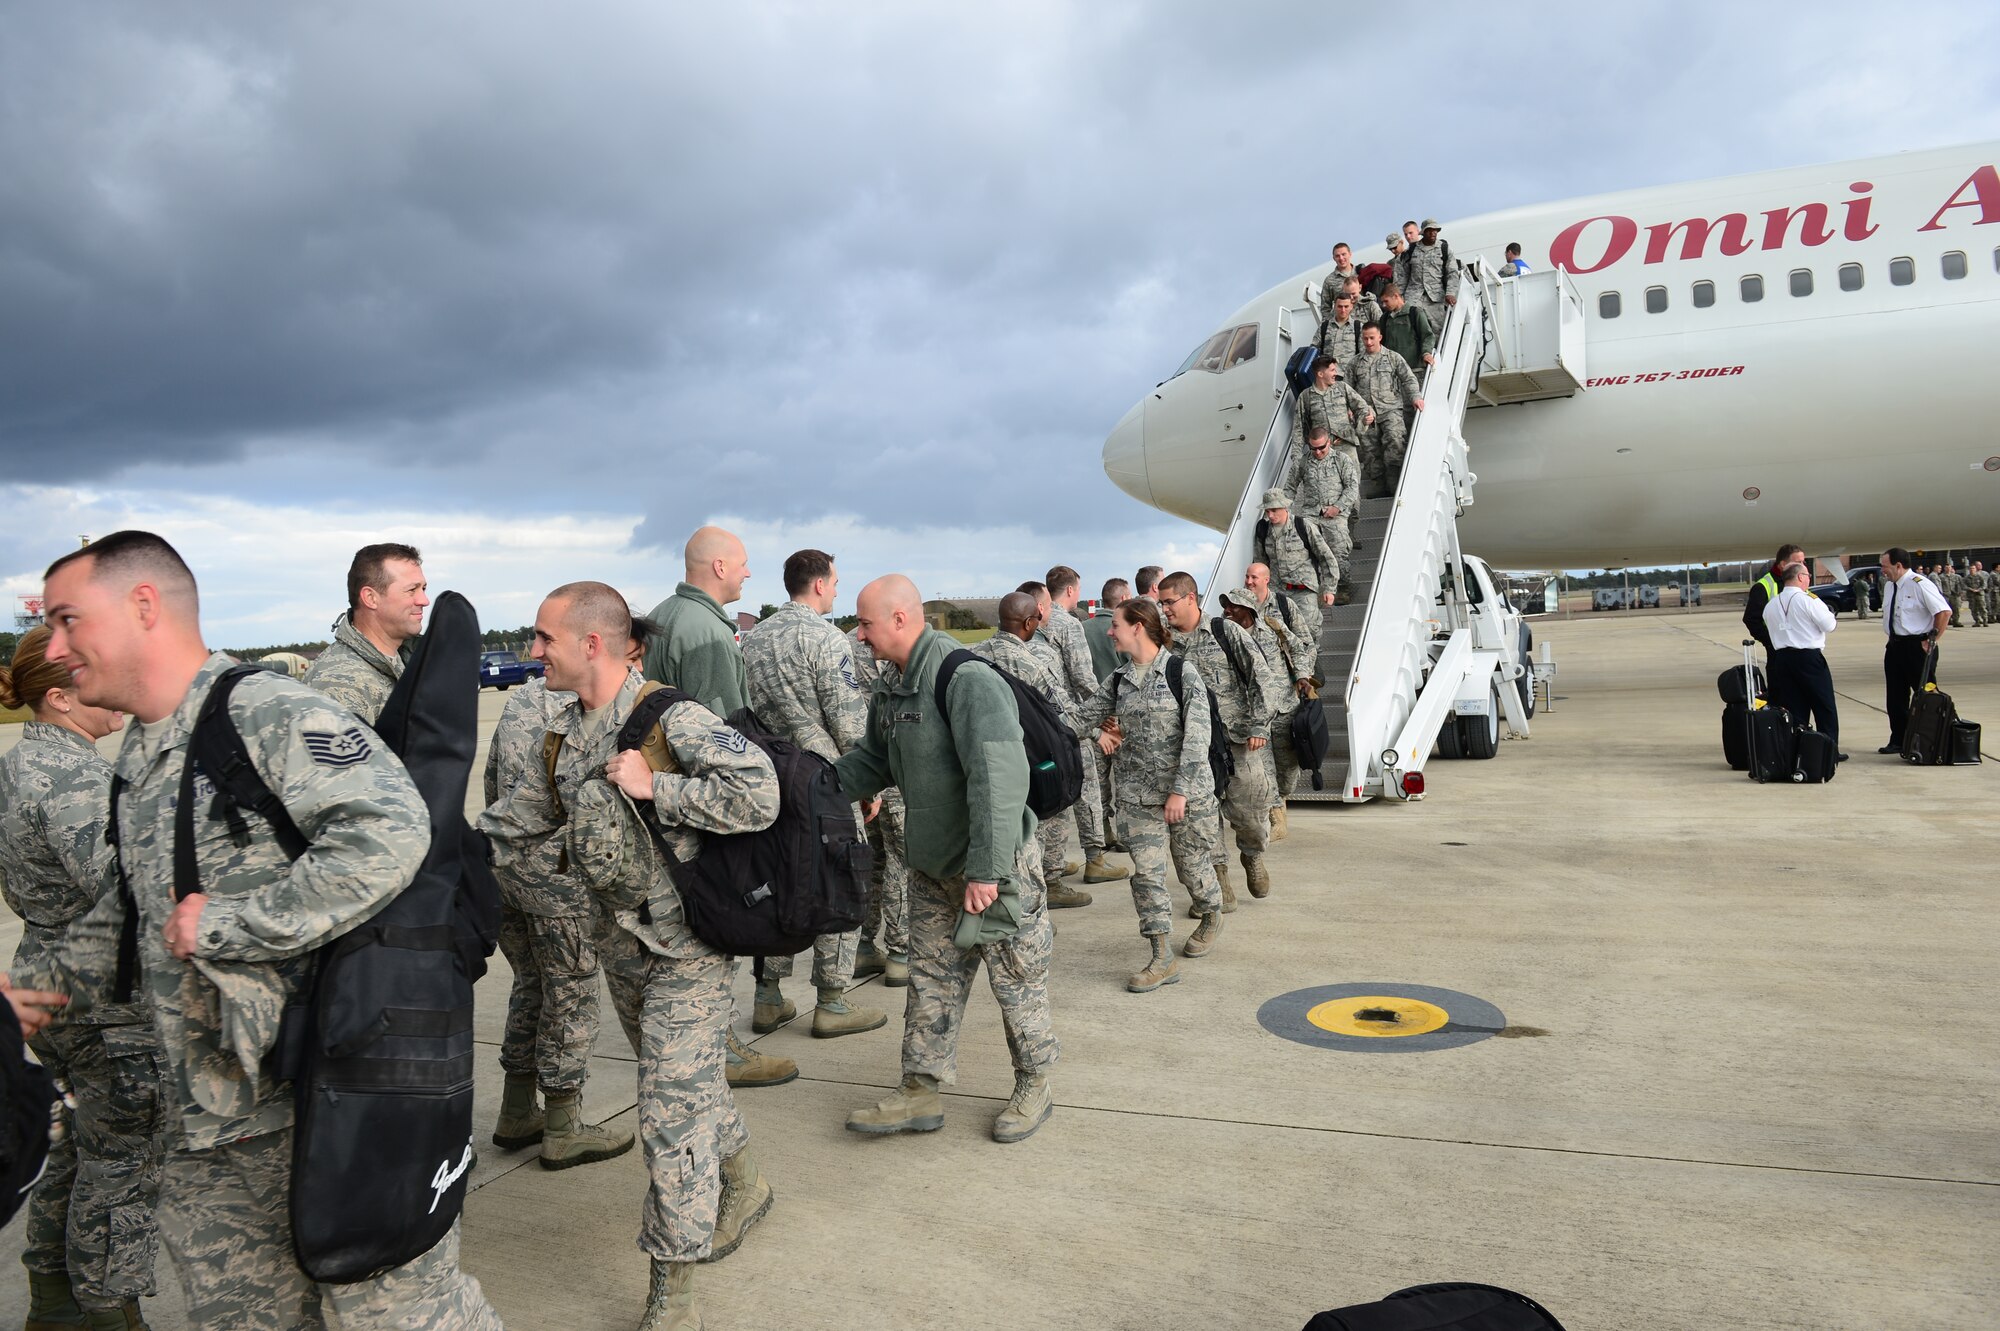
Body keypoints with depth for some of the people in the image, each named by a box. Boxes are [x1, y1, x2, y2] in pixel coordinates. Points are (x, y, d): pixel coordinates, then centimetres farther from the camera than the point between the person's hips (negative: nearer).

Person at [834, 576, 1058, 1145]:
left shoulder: (966, 679, -25)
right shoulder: (889, 686, 5)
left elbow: (999, 778, -31)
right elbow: (873, 760, 18)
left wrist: (986, 870, -31)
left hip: (995, 866, -8)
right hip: (932, 867, 8)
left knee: (1016, 982, 8)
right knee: (931, 982, 14)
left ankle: (1035, 1086, 26)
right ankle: (921, 1093, 25)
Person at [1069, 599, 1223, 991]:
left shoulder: (1182, 674, -10)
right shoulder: (1119, 679, 7)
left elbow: (1196, 737, -15)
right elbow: (1085, 716, 18)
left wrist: (1180, 790, -19)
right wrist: (1099, 734, -3)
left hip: (1187, 792, -4)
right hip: (1137, 795, 4)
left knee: (1193, 866, 12)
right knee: (1146, 873, -3)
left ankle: (1212, 919, 42)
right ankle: (1162, 959, 3)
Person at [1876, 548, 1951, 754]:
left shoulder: (1920, 585, -15)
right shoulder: (1889, 586, 10)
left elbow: (1944, 612, -18)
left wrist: (1932, 639, -16)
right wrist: (1892, 638, 13)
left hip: (1918, 646, -8)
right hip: (1895, 646, 8)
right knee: (1896, 697, 11)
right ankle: (1898, 741, 19)